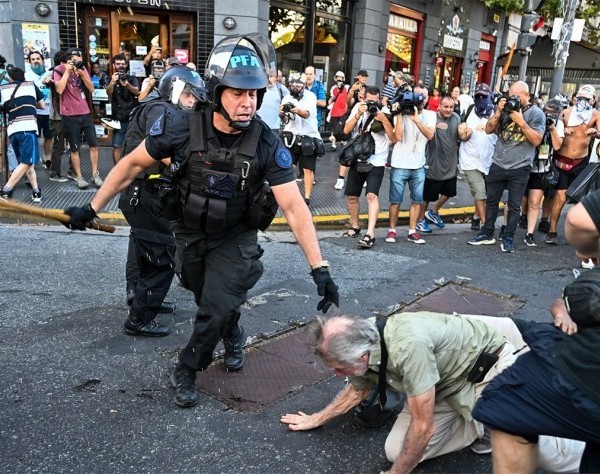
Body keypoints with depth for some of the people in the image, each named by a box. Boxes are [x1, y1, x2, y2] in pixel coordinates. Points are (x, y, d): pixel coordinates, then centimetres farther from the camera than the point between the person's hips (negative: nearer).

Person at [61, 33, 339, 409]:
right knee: (211, 301, 20)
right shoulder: (183, 127, -25)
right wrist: (92, 209, -5)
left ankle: (186, 370, 23)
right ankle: (235, 337, 54)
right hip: (190, 234, 2)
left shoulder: (267, 144, -26)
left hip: (235, 238, -1)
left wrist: (320, 268, -33)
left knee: (216, 309, -6)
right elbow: (133, 165, -10)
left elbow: (295, 208, -27)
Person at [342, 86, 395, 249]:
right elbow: (346, 130, -4)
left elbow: (394, 139, -12)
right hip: (357, 160, 5)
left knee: (372, 195, -20)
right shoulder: (358, 108, 4)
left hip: (376, 162, -5)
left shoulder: (385, 113, -8)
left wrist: (384, 120, -23)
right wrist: (358, 114, -16)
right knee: (351, 196, 13)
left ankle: (370, 234, -23)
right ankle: (355, 226, 34)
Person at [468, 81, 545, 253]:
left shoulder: (536, 113, -4)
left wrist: (521, 122, -19)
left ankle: (508, 238, 12)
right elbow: (488, 130, 3)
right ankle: (487, 234, 21)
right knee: (491, 200, 10)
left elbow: (536, 140, -12)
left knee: (514, 205, 3)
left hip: (519, 168, -3)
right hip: (498, 164, 4)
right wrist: (498, 112, -9)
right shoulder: (505, 108, 6)